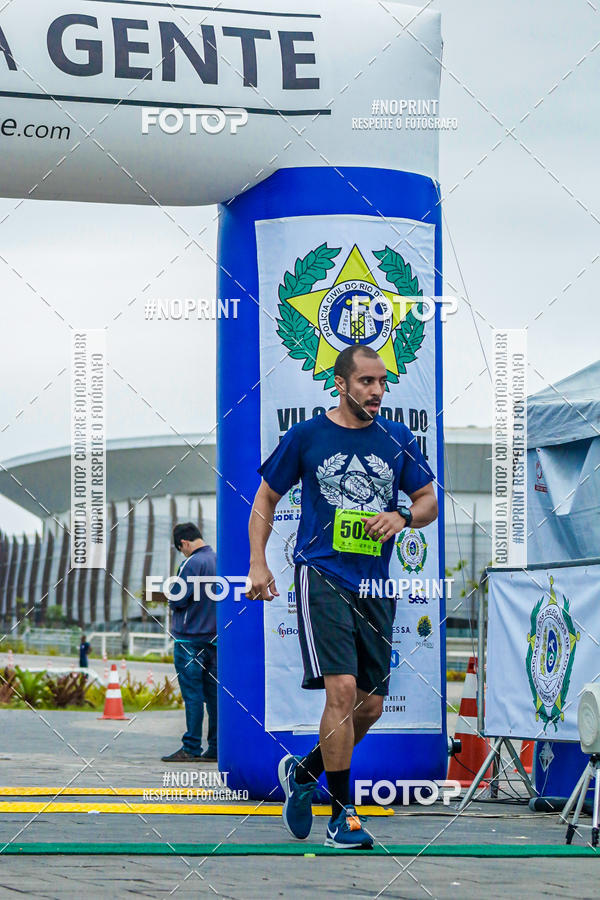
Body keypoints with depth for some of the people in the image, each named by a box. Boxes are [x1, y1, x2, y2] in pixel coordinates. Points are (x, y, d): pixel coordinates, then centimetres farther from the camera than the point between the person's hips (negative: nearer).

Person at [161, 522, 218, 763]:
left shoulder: (192, 564, -13)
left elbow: (177, 601, -16)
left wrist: (173, 600, 4)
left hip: (190, 638, -7)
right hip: (215, 638, 7)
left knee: (193, 694, -6)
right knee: (214, 693, 7)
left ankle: (191, 748, -6)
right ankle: (215, 749, 8)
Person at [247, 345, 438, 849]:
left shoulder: (398, 440, 9)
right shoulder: (306, 437, 2)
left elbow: (429, 501, 16)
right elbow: (267, 498, 10)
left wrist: (402, 516, -6)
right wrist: (258, 563, 0)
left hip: (376, 585, 4)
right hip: (322, 575, -4)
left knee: (370, 707, 6)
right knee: (343, 689, -18)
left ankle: (303, 772, 31)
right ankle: (342, 816, -9)